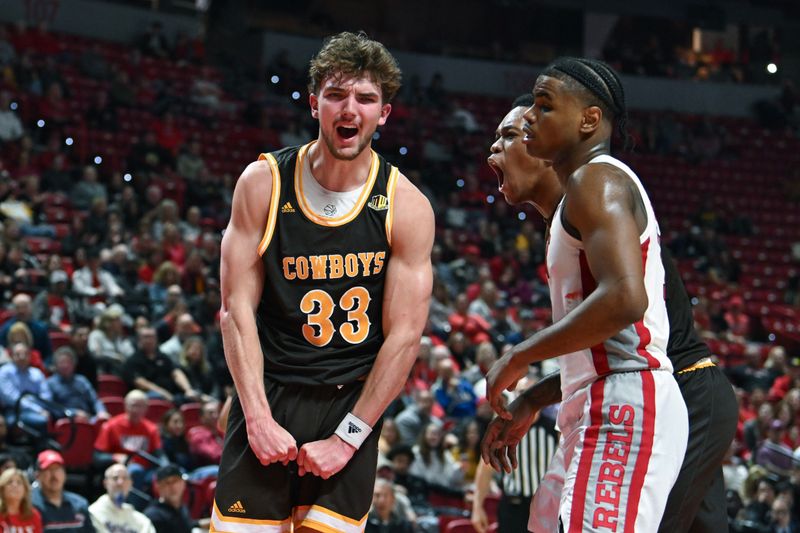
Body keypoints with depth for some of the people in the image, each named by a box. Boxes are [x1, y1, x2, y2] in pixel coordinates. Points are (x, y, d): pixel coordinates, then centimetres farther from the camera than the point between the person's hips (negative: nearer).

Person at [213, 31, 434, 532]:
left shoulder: (407, 207, -4)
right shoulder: (265, 182, -3)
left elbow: (404, 336, -5)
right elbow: (237, 308, -4)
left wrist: (348, 437, -10)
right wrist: (258, 417, -12)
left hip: (353, 402, 0)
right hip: (269, 396, 0)